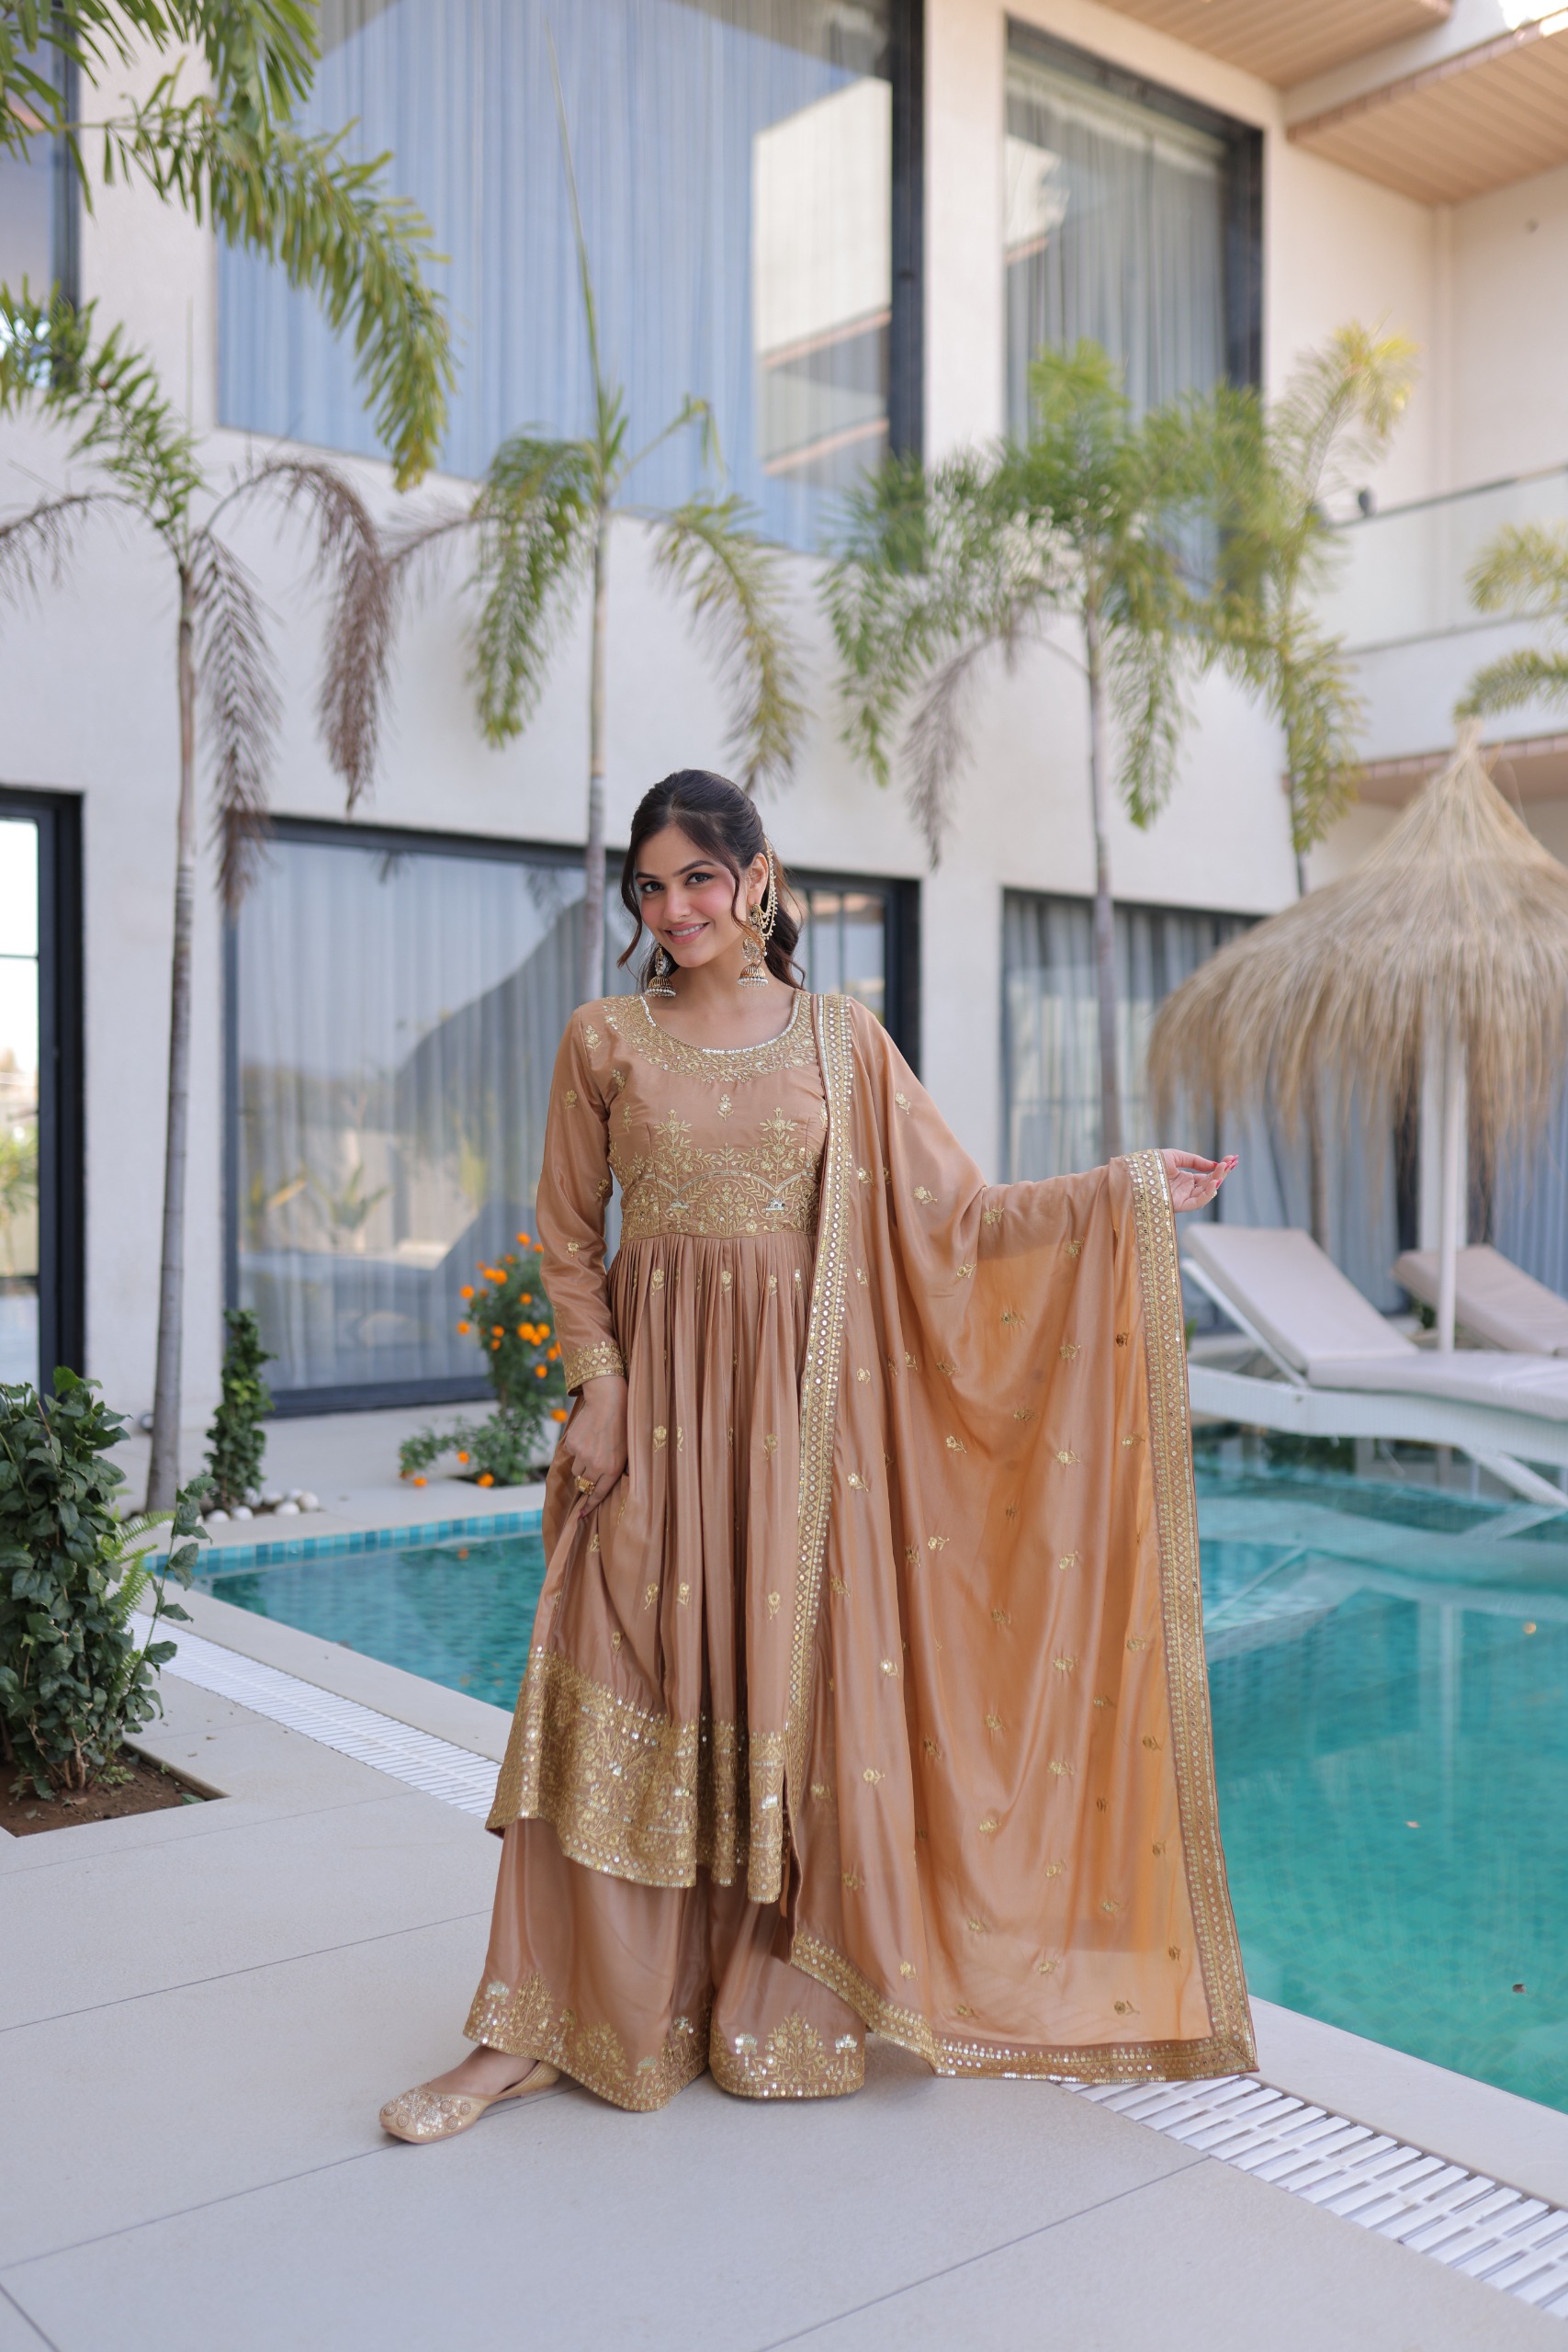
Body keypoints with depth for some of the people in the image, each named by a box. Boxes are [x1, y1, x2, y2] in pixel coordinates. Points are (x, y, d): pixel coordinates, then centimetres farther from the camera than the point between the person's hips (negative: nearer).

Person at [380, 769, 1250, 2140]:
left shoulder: (843, 1039, 5)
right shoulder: (605, 1041, 4)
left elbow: (950, 1215, 5)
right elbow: (569, 1240, 8)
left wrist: (1125, 1191, 0)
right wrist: (599, 1387, -4)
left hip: (803, 1399, 1)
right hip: (658, 1397, 0)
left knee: (799, 1689, 4)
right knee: (615, 1699, -3)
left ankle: (787, 2006, 23)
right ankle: (540, 2028, 9)